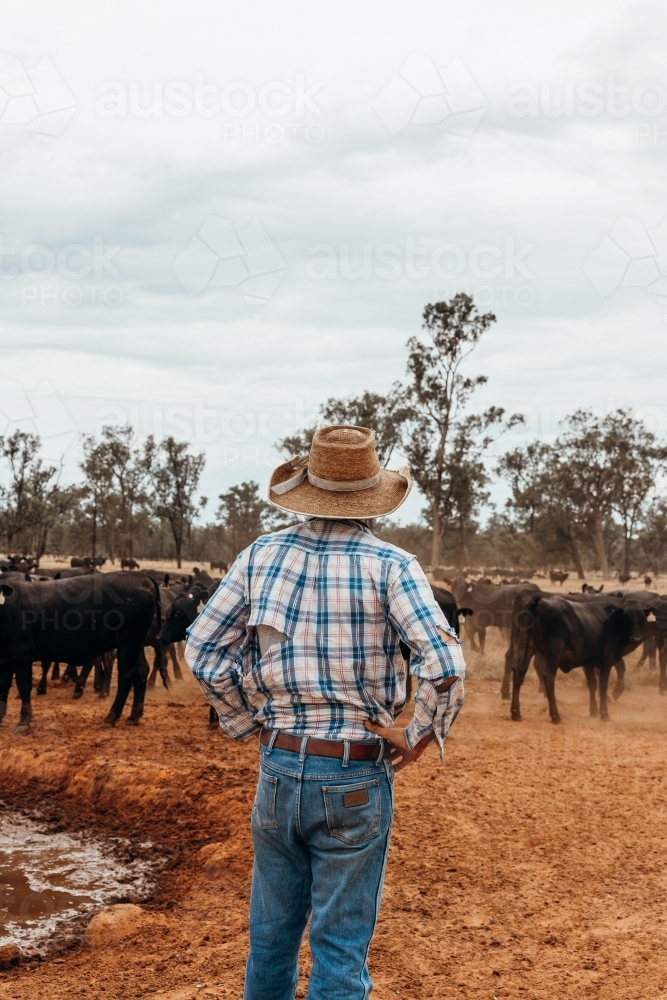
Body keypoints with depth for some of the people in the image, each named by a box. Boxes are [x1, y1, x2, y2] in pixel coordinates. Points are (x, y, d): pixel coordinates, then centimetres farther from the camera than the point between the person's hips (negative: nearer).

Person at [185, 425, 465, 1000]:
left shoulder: (263, 555, 0)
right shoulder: (389, 565, -11)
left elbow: (204, 650, 3)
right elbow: (444, 665, -21)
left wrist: (251, 724, 11)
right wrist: (420, 737, -5)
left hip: (278, 768, 4)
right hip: (356, 779, -3)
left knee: (271, 933, 19)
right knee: (340, 945, 6)